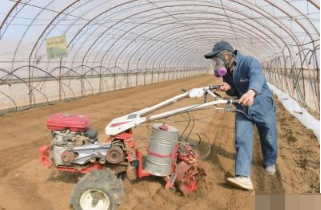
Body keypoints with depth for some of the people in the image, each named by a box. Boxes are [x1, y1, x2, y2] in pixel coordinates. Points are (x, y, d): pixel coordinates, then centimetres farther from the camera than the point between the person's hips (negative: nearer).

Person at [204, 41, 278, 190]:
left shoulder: (249, 62, -25)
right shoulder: (226, 72, -4)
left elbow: (257, 77, -47)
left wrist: (251, 92, -70)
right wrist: (228, 88, -18)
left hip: (262, 106, -4)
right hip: (243, 108, 5)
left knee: (268, 139, 13)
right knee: (242, 140, -11)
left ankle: (270, 163, 42)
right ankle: (243, 177, -15)